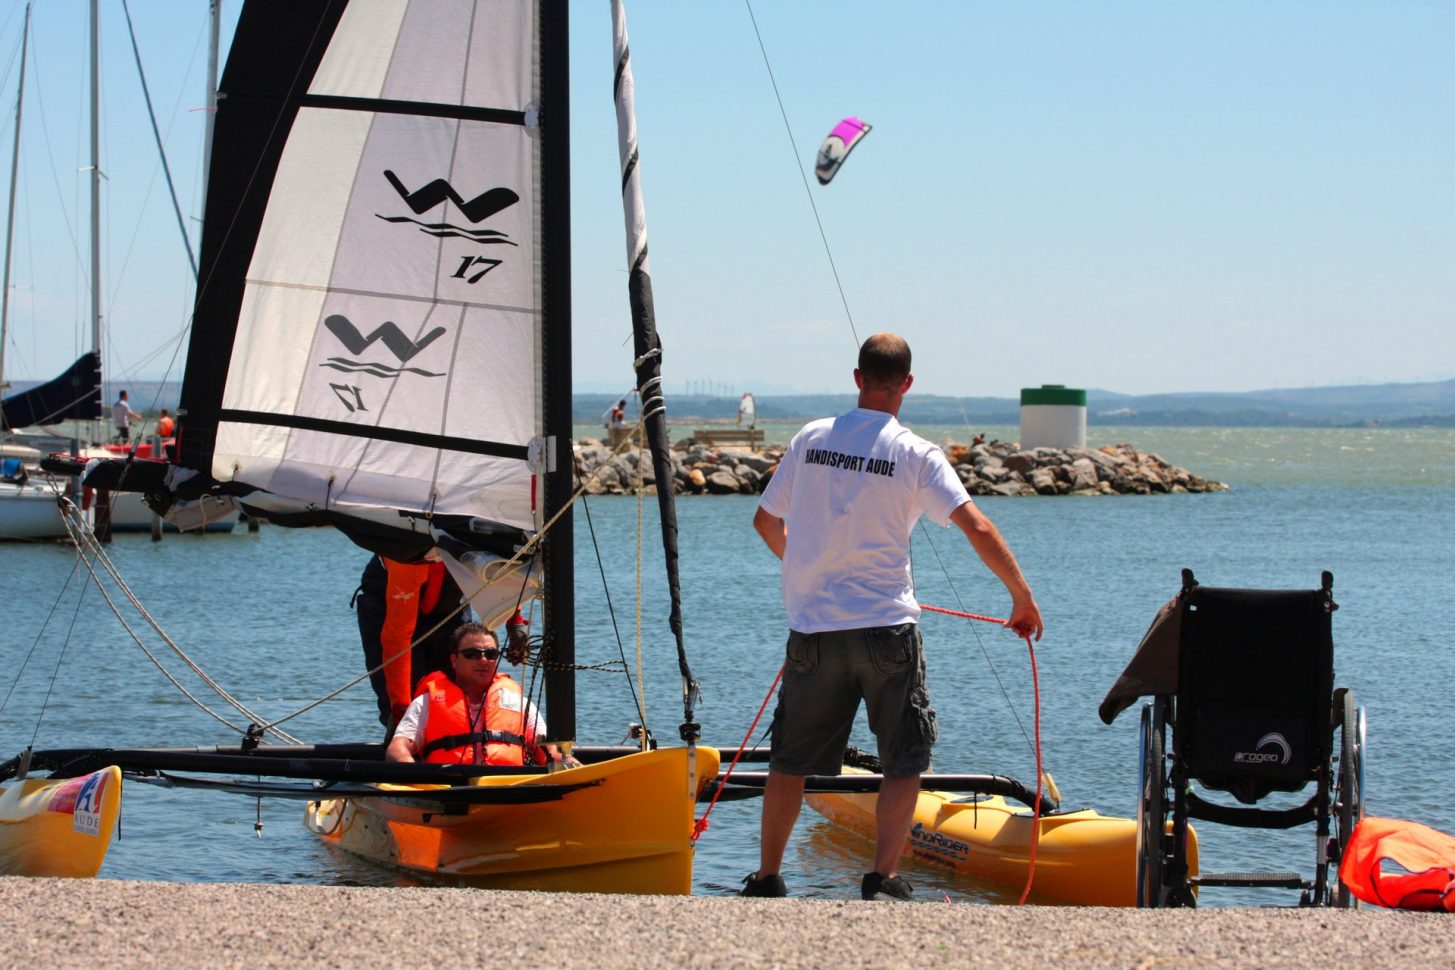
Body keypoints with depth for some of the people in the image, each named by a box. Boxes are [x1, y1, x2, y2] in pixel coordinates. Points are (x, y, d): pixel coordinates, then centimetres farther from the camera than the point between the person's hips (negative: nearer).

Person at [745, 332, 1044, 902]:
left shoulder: (810, 439, 5)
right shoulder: (915, 453, -5)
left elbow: (766, 522, 16)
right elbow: (976, 527, -12)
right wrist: (1022, 596, -4)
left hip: (812, 628, 3)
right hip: (886, 627, -3)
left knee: (791, 759, 14)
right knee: (904, 761, 6)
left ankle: (766, 879, 19)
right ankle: (883, 881, -5)